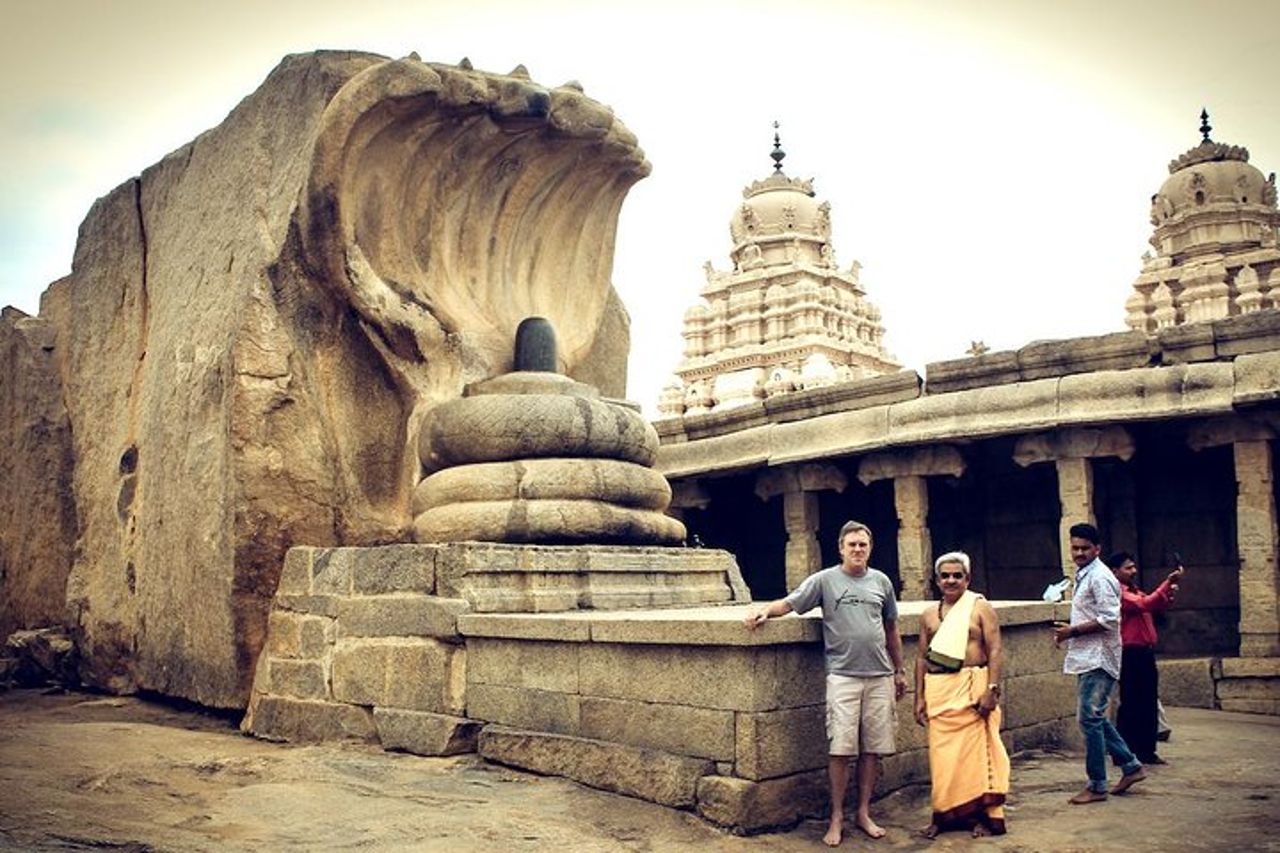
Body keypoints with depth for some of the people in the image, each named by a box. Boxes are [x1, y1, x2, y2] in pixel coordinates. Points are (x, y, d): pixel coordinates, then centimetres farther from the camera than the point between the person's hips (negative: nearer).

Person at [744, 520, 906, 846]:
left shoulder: (881, 581, 11)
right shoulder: (825, 580, 1)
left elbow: (891, 629, 18)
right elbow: (789, 603, -4)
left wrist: (899, 671, 20)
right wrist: (765, 611, -25)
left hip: (880, 676, 3)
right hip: (843, 675, -3)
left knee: (872, 748, 7)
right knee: (841, 749, -4)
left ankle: (864, 813, 20)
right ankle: (837, 818, 7)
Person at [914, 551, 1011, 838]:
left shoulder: (981, 608, 1)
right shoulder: (929, 616, 12)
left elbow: (994, 651, -5)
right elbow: (922, 658, 13)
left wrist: (992, 689, -14)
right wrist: (919, 697, 8)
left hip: (972, 686, -3)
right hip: (939, 689, 3)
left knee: (975, 749, -1)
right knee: (943, 752, 4)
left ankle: (984, 814, 11)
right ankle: (945, 814, 15)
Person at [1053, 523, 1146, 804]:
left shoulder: (1100, 577, -14)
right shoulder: (1084, 576, 16)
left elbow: (1109, 619, -21)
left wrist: (1072, 631, -16)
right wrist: (1070, 631, 10)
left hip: (1098, 659, -10)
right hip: (1088, 658, 10)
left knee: (1090, 719, -7)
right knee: (1094, 718, 15)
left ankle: (1097, 786, 1)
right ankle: (1130, 766, 26)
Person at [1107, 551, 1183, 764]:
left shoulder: (1135, 591, 18)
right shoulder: (1118, 592, -12)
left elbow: (1156, 607, 23)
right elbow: (1146, 604, -25)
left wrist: (1169, 594, 4)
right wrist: (1168, 582, -24)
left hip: (1145, 653, 9)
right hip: (1130, 654, -9)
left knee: (1149, 705, 12)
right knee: (1130, 705, -5)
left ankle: (1147, 751, 20)